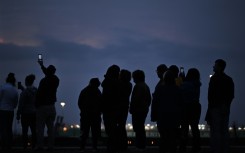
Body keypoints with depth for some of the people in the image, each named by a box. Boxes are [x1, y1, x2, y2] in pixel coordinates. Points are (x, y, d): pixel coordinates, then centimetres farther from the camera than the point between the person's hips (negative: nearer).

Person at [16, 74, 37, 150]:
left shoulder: (25, 91, -12)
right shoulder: (36, 90, 5)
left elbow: (21, 104, -13)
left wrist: (18, 114, -8)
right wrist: (23, 89, 24)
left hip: (26, 113, -5)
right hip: (34, 113, 5)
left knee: (25, 130, -2)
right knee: (34, 130, 6)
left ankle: (25, 146, -4)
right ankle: (33, 145, 5)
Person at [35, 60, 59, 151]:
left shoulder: (44, 81, -15)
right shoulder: (56, 80, 5)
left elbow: (39, 94, -16)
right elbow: (49, 74, 25)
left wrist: (37, 105, -5)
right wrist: (42, 65, 39)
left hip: (42, 106, -6)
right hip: (52, 106, 6)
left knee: (40, 127, -2)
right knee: (51, 127, 8)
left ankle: (39, 145, -6)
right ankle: (50, 146, 6)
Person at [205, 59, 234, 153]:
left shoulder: (214, 78, -8)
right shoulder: (229, 79, 12)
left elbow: (211, 95, -13)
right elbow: (231, 95, 11)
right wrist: (226, 105, 16)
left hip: (216, 107, -7)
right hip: (225, 109, 7)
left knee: (215, 131, -7)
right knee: (224, 131, 9)